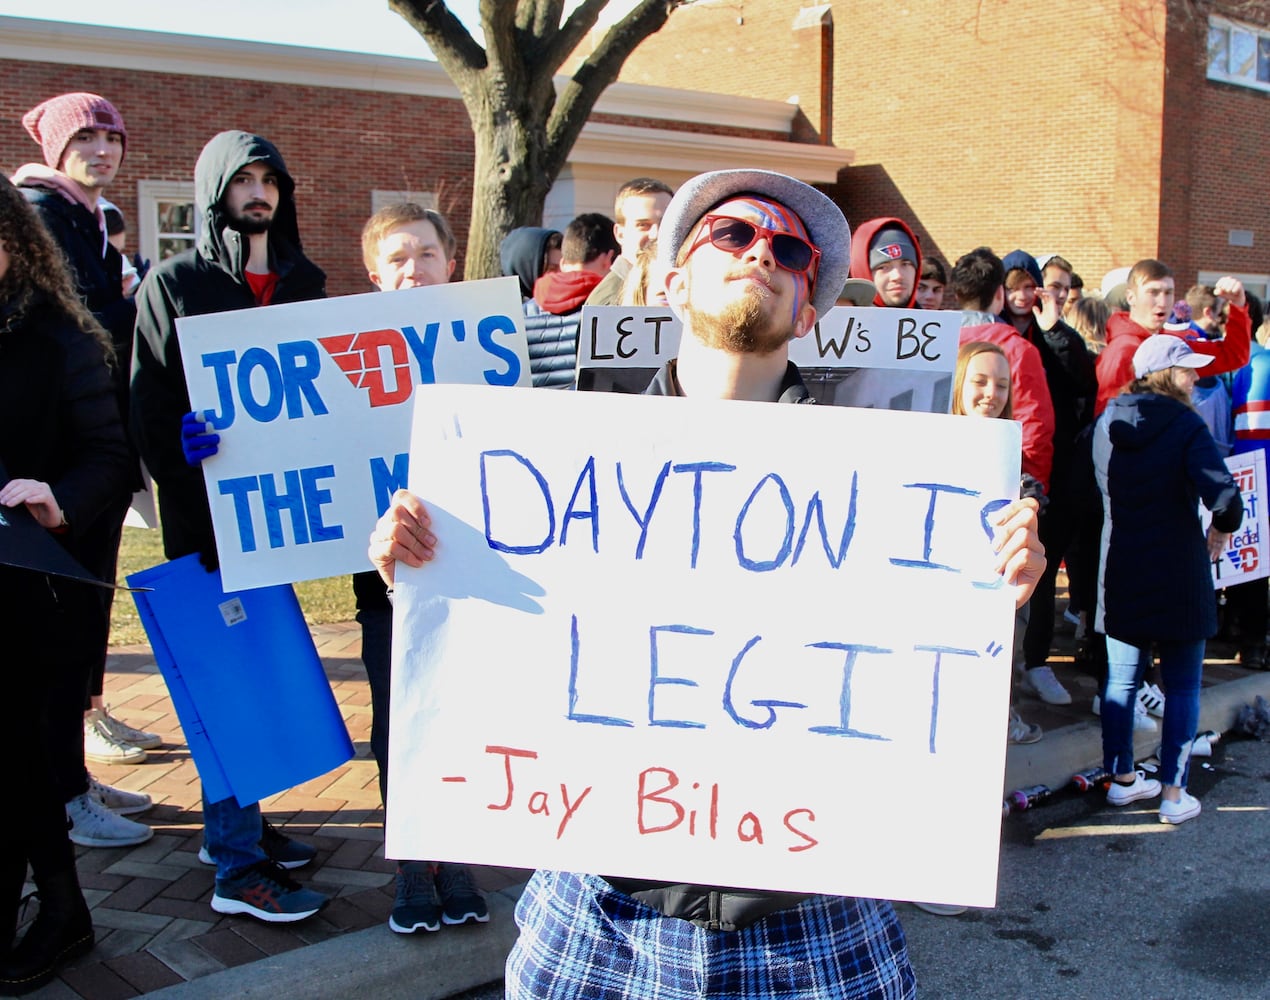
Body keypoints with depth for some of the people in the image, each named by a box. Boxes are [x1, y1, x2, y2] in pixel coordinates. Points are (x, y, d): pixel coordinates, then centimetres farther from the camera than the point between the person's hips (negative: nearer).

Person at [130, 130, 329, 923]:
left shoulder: (304, 282, 13)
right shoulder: (176, 283, -3)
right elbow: (150, 401, -8)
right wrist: (182, 446, -22)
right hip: (209, 509, -5)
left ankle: (237, 821, 27)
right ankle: (237, 866, 3)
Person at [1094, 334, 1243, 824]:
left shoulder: (1107, 422, 2)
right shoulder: (1185, 425, -14)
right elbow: (1223, 495, -24)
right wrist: (1221, 530, -6)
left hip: (1121, 572, 5)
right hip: (1178, 575, -5)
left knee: (1122, 677, 15)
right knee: (1182, 685, 7)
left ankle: (1122, 778, 25)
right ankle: (1174, 793, 11)